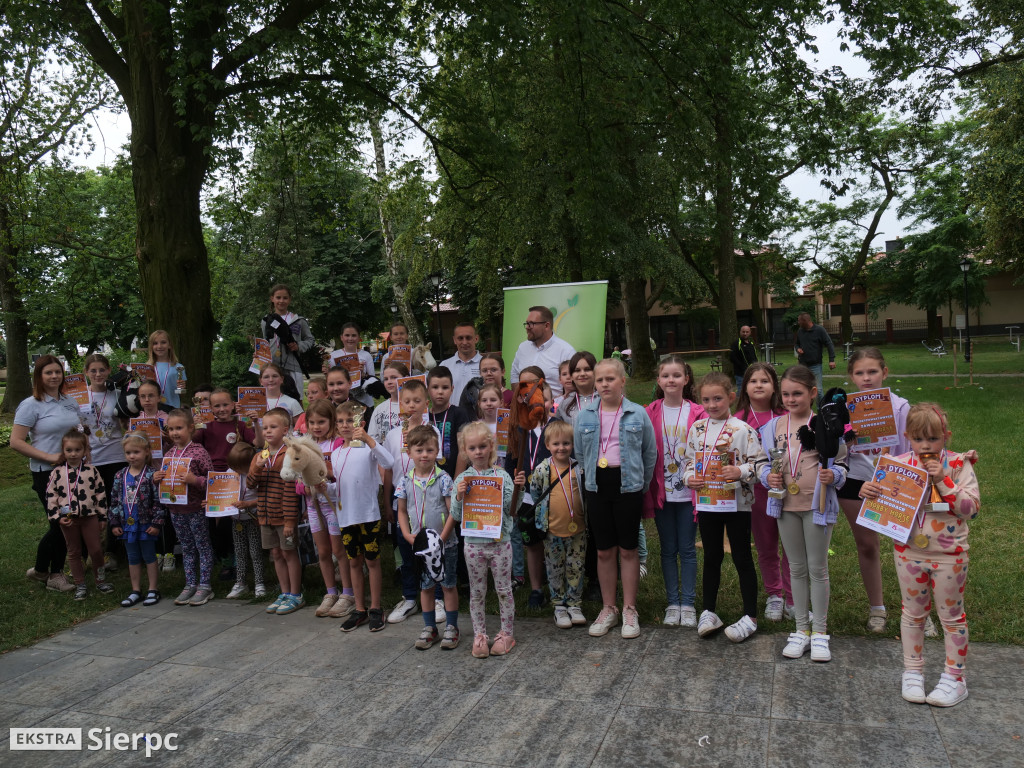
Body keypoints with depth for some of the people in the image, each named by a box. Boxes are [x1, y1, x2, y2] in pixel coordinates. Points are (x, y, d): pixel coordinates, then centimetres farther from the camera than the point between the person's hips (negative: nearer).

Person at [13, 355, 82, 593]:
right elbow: (16, 442, -12)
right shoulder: (31, 405, -7)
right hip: (46, 473, -5)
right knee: (59, 523, -2)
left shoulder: (70, 402, 10)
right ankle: (41, 569, 20)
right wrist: (49, 457, -18)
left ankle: (56, 573, 20)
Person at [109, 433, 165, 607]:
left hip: (146, 525, -5)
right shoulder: (120, 476, 4)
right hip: (127, 524, 5)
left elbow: (159, 501, -12)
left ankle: (153, 590, 16)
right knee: (133, 559, 14)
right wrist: (114, 523, 6)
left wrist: (156, 523, -15)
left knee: (149, 557, 6)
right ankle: (136, 591, 24)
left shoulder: (151, 475, -11)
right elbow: (114, 500, 9)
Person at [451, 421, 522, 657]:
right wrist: (459, 497, -19)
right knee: (477, 592, 11)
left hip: (500, 542, -1)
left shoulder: (502, 476, -3)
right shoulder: (462, 480, -1)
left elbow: (511, 509, -5)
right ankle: (479, 635, 23)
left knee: (504, 589, 9)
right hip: (474, 543, 1)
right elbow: (456, 516, -2)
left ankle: (507, 633, 23)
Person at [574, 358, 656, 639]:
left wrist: (642, 484, 4)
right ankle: (608, 609, 22)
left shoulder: (638, 414, -2)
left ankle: (629, 610, 17)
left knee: (628, 550, 5)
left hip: (629, 486, -2)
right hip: (598, 487, 2)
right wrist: (591, 478, 9)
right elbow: (579, 453, 11)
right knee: (604, 551, 9)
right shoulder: (585, 416, 3)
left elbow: (651, 453, 5)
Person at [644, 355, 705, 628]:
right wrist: (648, 488, -3)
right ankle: (673, 603, 22)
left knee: (687, 549, 7)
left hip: (688, 491, -1)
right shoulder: (650, 413, 0)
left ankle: (688, 604, 19)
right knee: (668, 549, 11)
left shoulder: (697, 413, -4)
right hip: (662, 492, 1)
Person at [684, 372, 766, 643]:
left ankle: (750, 617, 16)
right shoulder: (696, 429, 4)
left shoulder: (742, 430, -10)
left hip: (737, 502, -4)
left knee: (742, 559, 6)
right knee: (711, 557, 15)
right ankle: (709, 612, 25)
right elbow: (690, 460, 13)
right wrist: (689, 477, -6)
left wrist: (740, 472, -26)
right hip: (706, 502, 4)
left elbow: (760, 463, -10)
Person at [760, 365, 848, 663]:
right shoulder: (774, 426, 2)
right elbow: (764, 463, 8)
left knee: (818, 568, 6)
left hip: (818, 504, -3)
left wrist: (833, 475, -21)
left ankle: (820, 632, 19)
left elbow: (841, 462, -1)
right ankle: (802, 630, 25)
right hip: (786, 505, 3)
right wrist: (768, 476, -12)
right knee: (797, 568, 13)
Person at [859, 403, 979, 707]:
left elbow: (971, 508, -17)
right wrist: (868, 491, -20)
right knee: (912, 612, 15)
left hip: (949, 554, -2)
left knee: (951, 614, 12)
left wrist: (943, 481, -26)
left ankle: (954, 676, 28)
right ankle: (913, 671, 31)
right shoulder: (899, 465, -5)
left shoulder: (958, 465, -10)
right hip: (909, 552, 2)